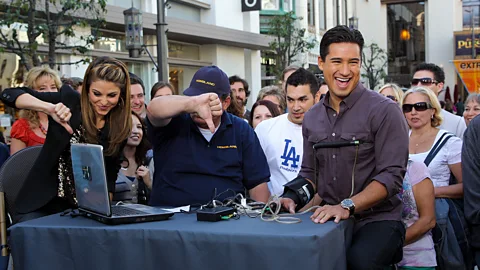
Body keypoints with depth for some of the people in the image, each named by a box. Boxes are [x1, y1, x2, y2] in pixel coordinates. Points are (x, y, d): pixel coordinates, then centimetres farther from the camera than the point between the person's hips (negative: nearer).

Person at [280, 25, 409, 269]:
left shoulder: (384, 111, -7)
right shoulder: (312, 117, 11)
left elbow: (391, 176, -13)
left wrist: (347, 206, -24)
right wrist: (294, 198, -2)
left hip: (377, 219, -5)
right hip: (331, 220, 5)